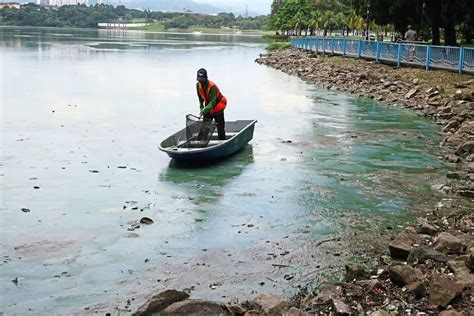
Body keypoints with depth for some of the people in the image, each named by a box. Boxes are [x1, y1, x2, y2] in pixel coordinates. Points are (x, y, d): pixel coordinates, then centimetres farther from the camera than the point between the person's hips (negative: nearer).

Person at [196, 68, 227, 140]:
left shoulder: (212, 86, -31)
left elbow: (213, 102, -36)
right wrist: (201, 107, 2)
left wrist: (204, 110, -45)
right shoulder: (198, 85, -10)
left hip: (218, 106, -6)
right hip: (208, 106, 6)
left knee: (220, 126, -4)